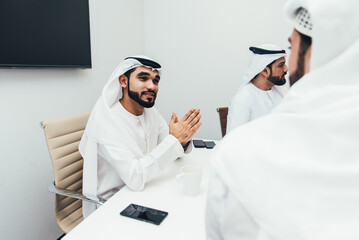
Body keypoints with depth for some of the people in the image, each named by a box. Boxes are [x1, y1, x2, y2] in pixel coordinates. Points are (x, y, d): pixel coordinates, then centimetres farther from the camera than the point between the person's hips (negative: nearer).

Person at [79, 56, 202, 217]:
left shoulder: (150, 112, 1)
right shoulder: (106, 120, -23)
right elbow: (135, 178, -29)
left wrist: (183, 141, -18)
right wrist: (174, 139, -28)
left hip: (142, 190, 7)